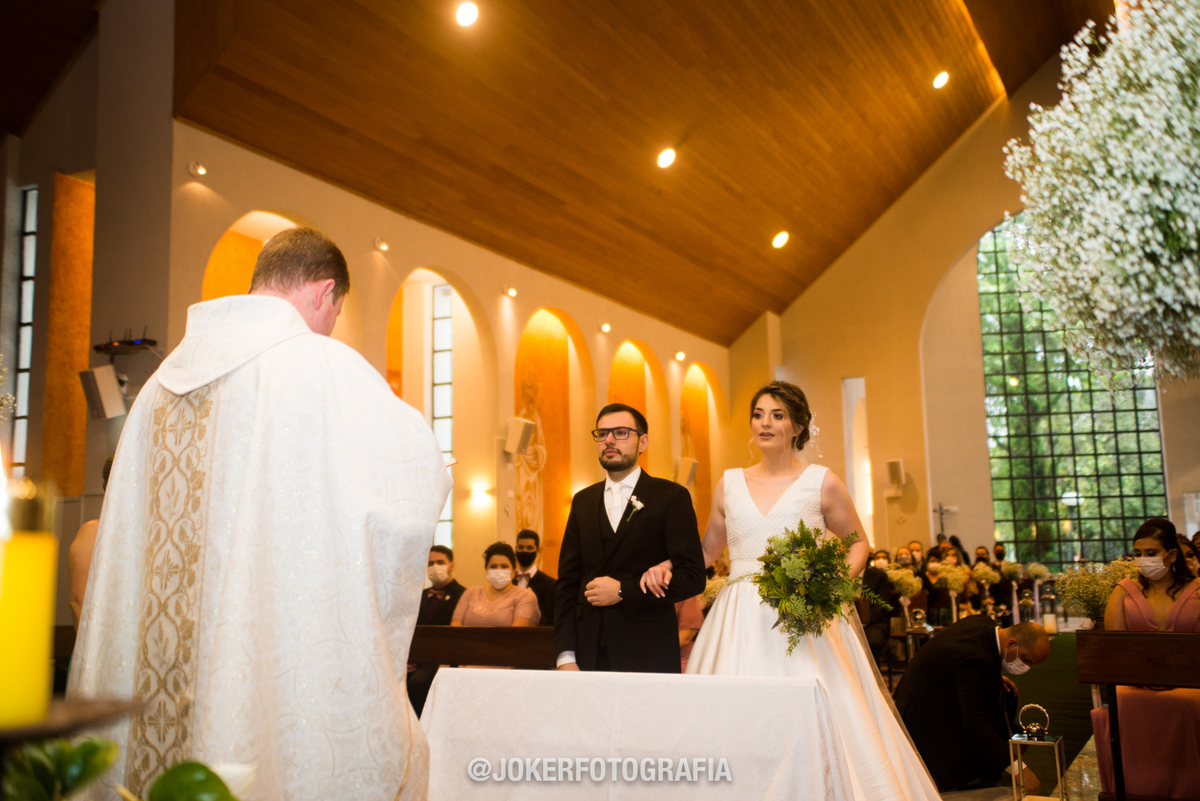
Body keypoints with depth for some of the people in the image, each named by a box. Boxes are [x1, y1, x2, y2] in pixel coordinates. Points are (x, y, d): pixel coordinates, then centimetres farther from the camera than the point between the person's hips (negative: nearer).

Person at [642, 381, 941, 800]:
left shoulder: (822, 483, 3)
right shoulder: (730, 483, 11)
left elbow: (858, 545, 10)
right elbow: (708, 550, 18)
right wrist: (667, 566, 1)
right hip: (741, 624, 2)